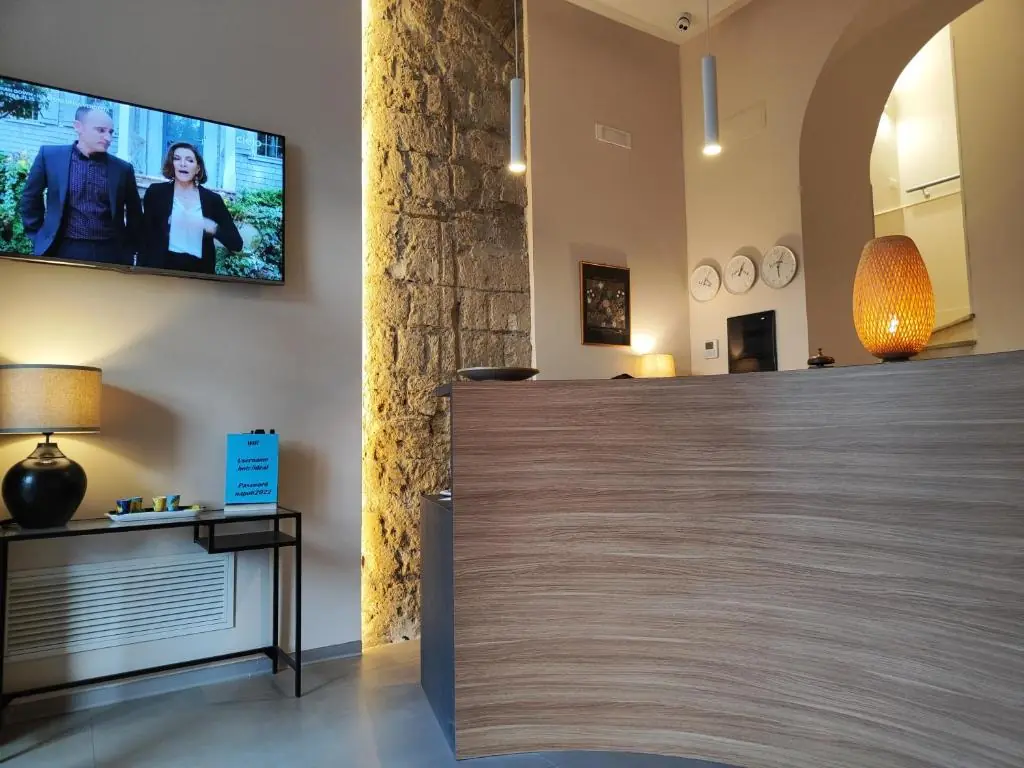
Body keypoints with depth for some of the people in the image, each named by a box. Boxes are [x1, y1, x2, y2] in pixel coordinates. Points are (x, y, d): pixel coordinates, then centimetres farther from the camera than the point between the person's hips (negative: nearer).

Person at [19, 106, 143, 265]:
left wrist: (128, 251, 10)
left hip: (110, 252, 1)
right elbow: (30, 199, 14)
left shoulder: (123, 168, 7)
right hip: (63, 250, 0)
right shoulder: (49, 156, 5)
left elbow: (135, 213, 14)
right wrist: (40, 238, 11)